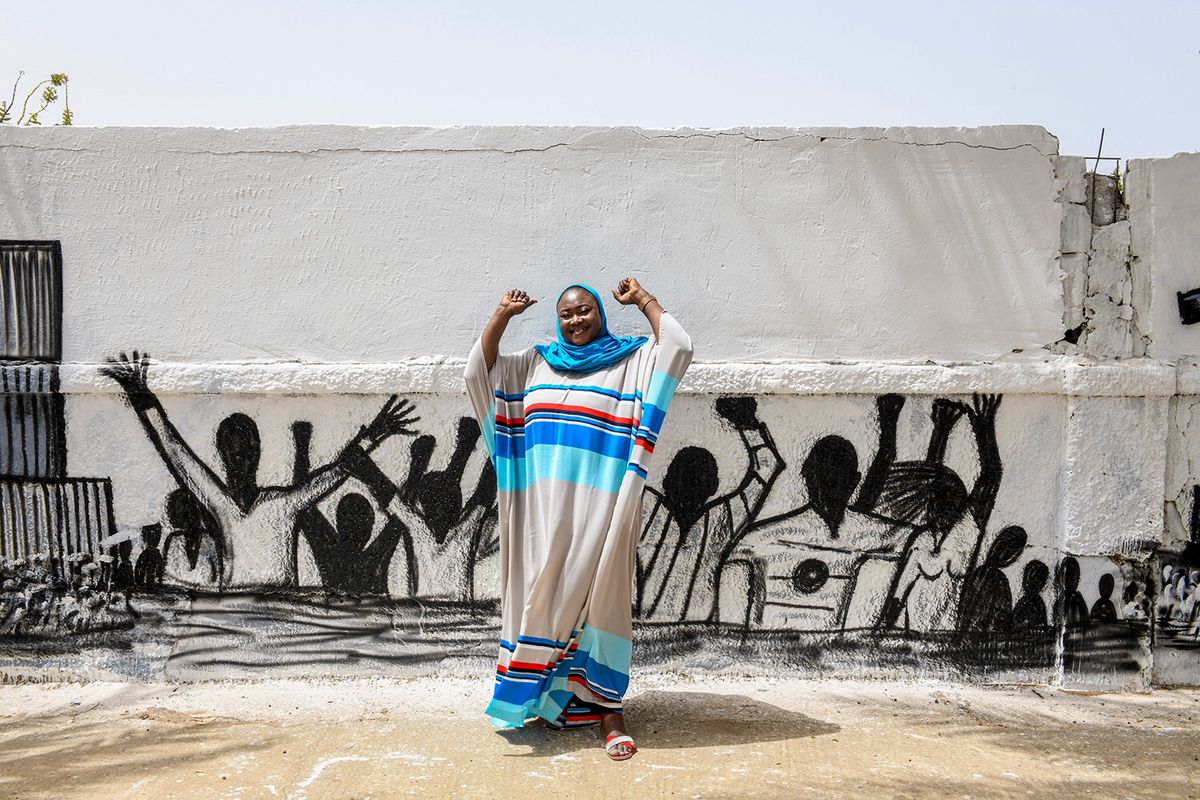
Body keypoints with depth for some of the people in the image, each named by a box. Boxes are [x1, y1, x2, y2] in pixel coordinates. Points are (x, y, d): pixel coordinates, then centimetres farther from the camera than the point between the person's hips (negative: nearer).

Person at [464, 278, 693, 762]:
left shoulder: (631, 361, 8)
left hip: (600, 507, -3)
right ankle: (547, 694, 19)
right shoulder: (535, 363, 17)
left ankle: (606, 708, 4)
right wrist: (504, 315, 7)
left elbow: (678, 347, -7)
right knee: (546, 594, 6)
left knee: (599, 595, -3)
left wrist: (643, 300, 1)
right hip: (545, 508, 3)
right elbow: (478, 369, 11)